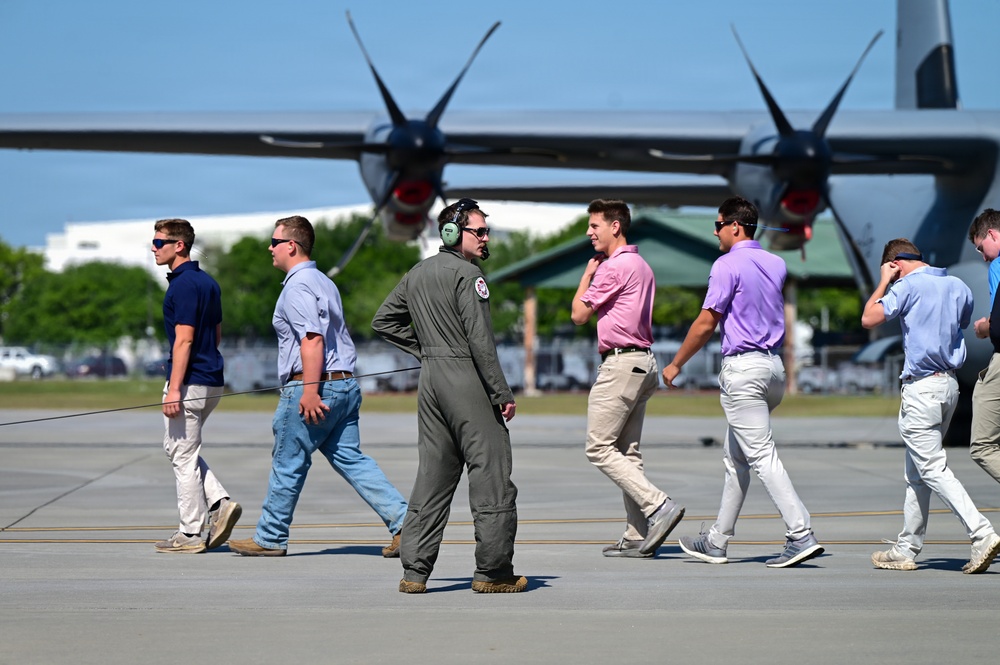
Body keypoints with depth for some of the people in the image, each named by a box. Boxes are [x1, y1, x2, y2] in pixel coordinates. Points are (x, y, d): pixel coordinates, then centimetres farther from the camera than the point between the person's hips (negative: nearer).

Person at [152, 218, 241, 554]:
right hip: (211, 381, 10)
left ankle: (190, 534, 4)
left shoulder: (183, 285, -15)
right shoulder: (208, 282, 14)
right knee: (176, 448, 19)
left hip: (189, 382, -10)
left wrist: (174, 389, -22)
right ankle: (220, 502, 8)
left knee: (183, 456, -1)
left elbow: (184, 340, -20)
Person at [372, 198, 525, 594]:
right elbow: (480, 339, -17)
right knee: (491, 472, -2)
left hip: (430, 379, 8)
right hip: (466, 378, -8)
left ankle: (414, 571, 6)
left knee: (433, 472, 10)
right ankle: (493, 571, -1)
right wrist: (502, 393, -13)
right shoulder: (466, 273, -11)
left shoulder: (416, 274, 15)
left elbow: (383, 321, 23)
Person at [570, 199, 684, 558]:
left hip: (620, 363, -10)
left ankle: (659, 505, -17)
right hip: (642, 362, 10)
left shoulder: (613, 267, -13)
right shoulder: (642, 266, 18)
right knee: (628, 452, 9)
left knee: (600, 448, -8)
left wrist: (588, 271, 5)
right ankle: (637, 536, 6)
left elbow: (579, 314, -8)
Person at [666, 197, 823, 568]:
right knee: (735, 456, 15)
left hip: (742, 368, -9)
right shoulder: (776, 264, 12)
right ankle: (717, 541, 21)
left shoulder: (727, 266, -11)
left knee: (761, 456, -11)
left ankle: (801, 536, -19)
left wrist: (675, 365, 1)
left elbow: (707, 323, -10)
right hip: (774, 366, 9)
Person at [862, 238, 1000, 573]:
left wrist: (883, 283, 1)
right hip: (951, 383, 8)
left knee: (933, 470, -9)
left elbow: (868, 319, -9)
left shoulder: (908, 286, -11)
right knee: (916, 473, 14)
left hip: (921, 387, -8)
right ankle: (907, 549, 18)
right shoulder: (958, 286, 11)